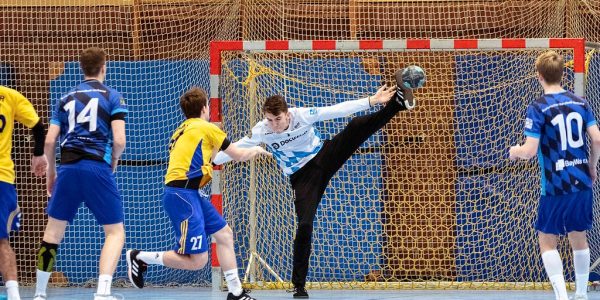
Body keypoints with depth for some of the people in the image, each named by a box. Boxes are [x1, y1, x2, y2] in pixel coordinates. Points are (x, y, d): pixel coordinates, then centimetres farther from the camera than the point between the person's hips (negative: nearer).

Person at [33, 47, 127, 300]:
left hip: (68, 168, 3)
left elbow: (49, 141, 10)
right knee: (115, 232, 5)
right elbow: (119, 140, -5)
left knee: (53, 230, 15)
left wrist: (51, 172, 24)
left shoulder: (66, 99, 15)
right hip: (98, 168, -3)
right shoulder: (113, 97, 5)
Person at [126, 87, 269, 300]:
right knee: (197, 260, -13)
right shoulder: (205, 128, -3)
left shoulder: (182, 131, 20)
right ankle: (140, 258, -3)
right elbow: (239, 155, 6)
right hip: (182, 194, -10)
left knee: (224, 234, 15)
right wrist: (257, 150, 27)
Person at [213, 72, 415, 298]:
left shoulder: (302, 115, -19)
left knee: (357, 126, -23)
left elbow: (337, 110, -19)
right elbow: (236, 148, 0)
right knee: (304, 225, -12)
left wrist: (371, 101, -24)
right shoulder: (261, 131, -14)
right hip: (303, 178, 0)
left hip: (325, 157, 0)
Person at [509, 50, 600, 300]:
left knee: (547, 240, 5)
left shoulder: (537, 108, -11)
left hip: (555, 186, -5)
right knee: (578, 236, 19)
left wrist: (515, 151, 6)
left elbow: (530, 150, -16)